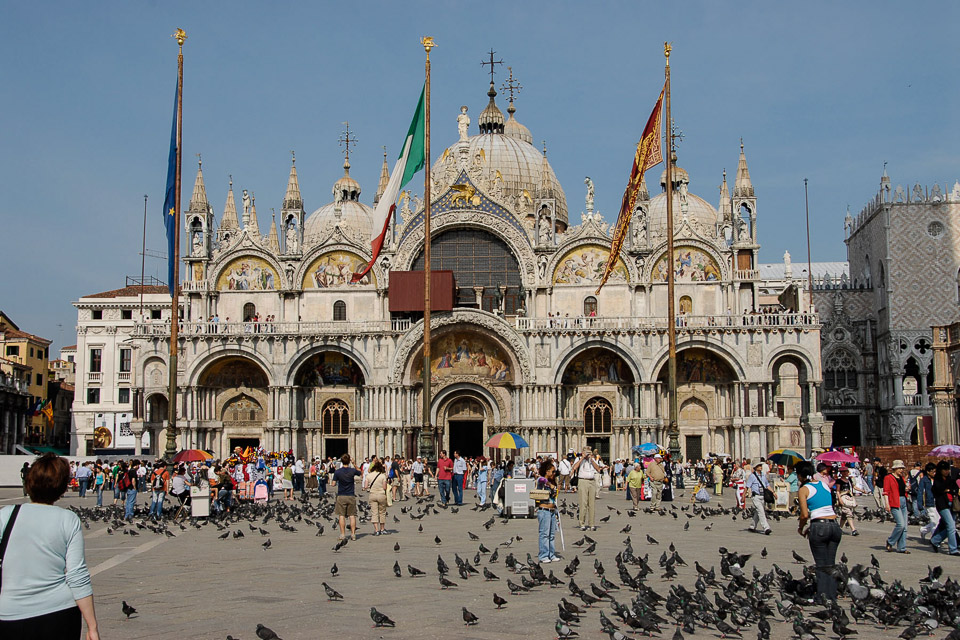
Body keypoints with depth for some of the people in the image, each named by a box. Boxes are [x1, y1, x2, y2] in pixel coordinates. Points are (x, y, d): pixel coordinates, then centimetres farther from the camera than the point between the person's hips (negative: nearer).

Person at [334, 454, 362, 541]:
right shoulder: (353, 471, -6)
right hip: (351, 496, 1)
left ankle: (342, 534, 3)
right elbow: (360, 472, 14)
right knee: (352, 515, 5)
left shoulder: (337, 472, -9)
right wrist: (354, 465, 15)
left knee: (341, 516, 5)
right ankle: (353, 534, 3)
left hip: (341, 496, -1)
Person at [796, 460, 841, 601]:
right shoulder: (824, 485, 15)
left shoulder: (803, 490, -3)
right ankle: (832, 596, 13)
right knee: (831, 565, 13)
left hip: (819, 527, -5)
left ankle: (823, 597, 3)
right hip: (834, 525, 5)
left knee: (822, 566, 4)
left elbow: (805, 515, -10)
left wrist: (800, 528, 9)